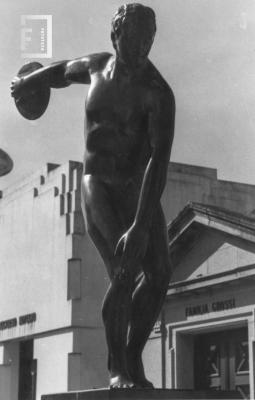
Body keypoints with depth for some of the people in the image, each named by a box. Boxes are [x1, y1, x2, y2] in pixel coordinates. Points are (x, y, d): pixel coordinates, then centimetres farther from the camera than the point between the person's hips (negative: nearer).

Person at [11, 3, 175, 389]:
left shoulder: (159, 93, -19)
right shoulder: (97, 66, -5)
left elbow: (159, 161, -29)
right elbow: (66, 70, 22)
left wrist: (141, 226, -39)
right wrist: (28, 81, 43)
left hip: (140, 191, 0)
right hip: (98, 187, 0)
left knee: (159, 273, -14)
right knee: (125, 273, -22)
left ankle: (133, 357, 9)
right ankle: (117, 366, -7)